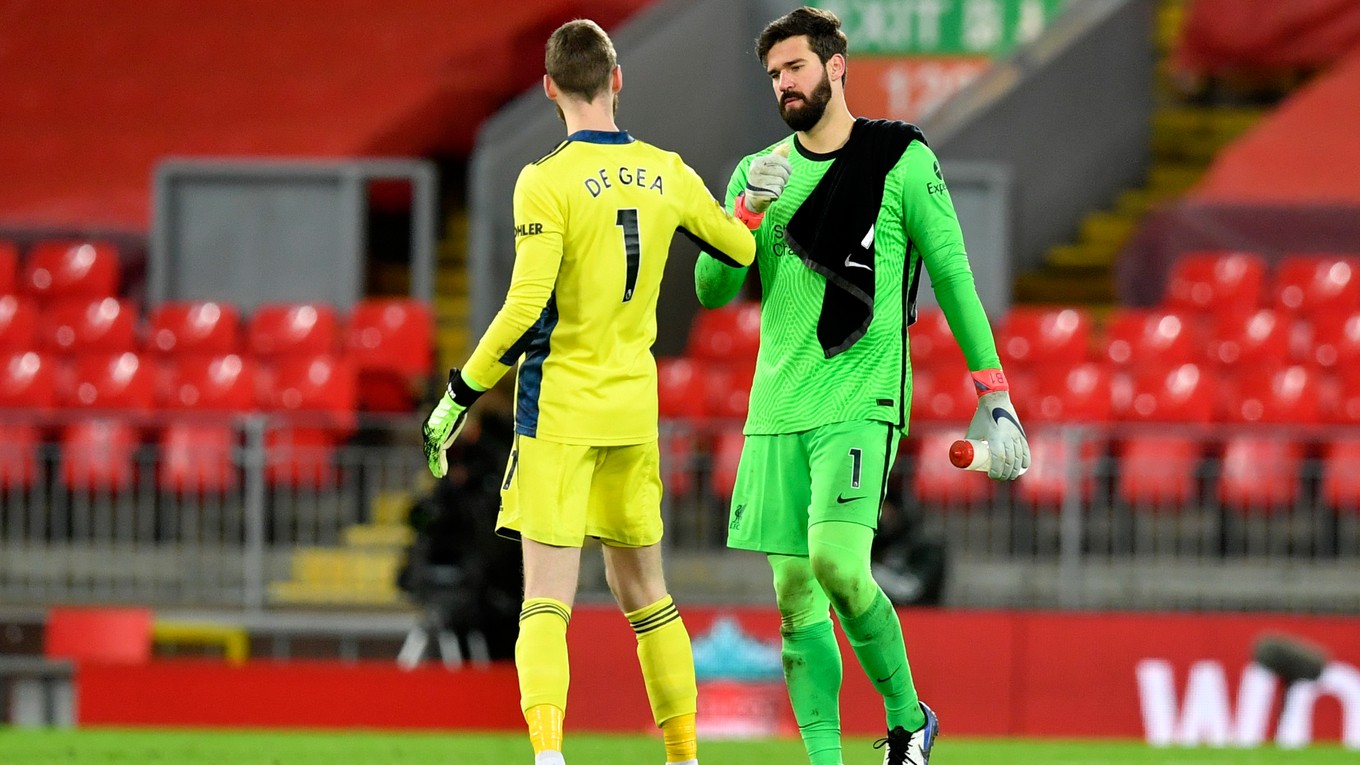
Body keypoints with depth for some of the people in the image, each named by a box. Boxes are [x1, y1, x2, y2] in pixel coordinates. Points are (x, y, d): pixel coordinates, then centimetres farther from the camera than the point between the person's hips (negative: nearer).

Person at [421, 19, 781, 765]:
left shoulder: (548, 183, -13)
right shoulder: (667, 175, 3)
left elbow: (526, 310, -18)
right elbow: (742, 250, 18)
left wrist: (458, 396, -10)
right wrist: (757, 198, 39)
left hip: (559, 411, -5)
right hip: (635, 411, 5)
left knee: (545, 604, -9)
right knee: (644, 592, 18)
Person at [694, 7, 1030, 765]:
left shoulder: (902, 161, -1)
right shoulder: (760, 171, 12)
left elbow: (954, 277, 1)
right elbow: (713, 290, 8)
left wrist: (995, 398, -2)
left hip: (860, 402, -5)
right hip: (776, 410, 5)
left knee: (837, 564, -20)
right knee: (794, 590, 0)